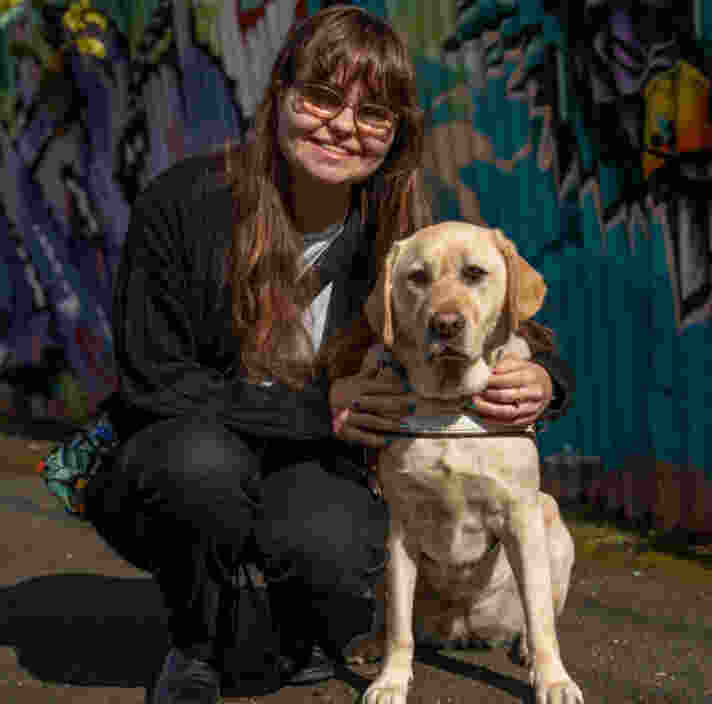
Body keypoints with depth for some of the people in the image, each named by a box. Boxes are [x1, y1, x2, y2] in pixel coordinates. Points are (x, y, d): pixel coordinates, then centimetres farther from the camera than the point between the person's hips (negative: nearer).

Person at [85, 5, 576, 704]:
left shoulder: (399, 233, -9)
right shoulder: (183, 203, -17)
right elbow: (151, 383, -16)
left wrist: (542, 381, -25)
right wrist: (314, 408, -25)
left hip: (314, 467, 1)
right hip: (171, 467, -1)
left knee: (329, 552, -33)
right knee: (201, 460, -37)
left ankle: (305, 642, 8)